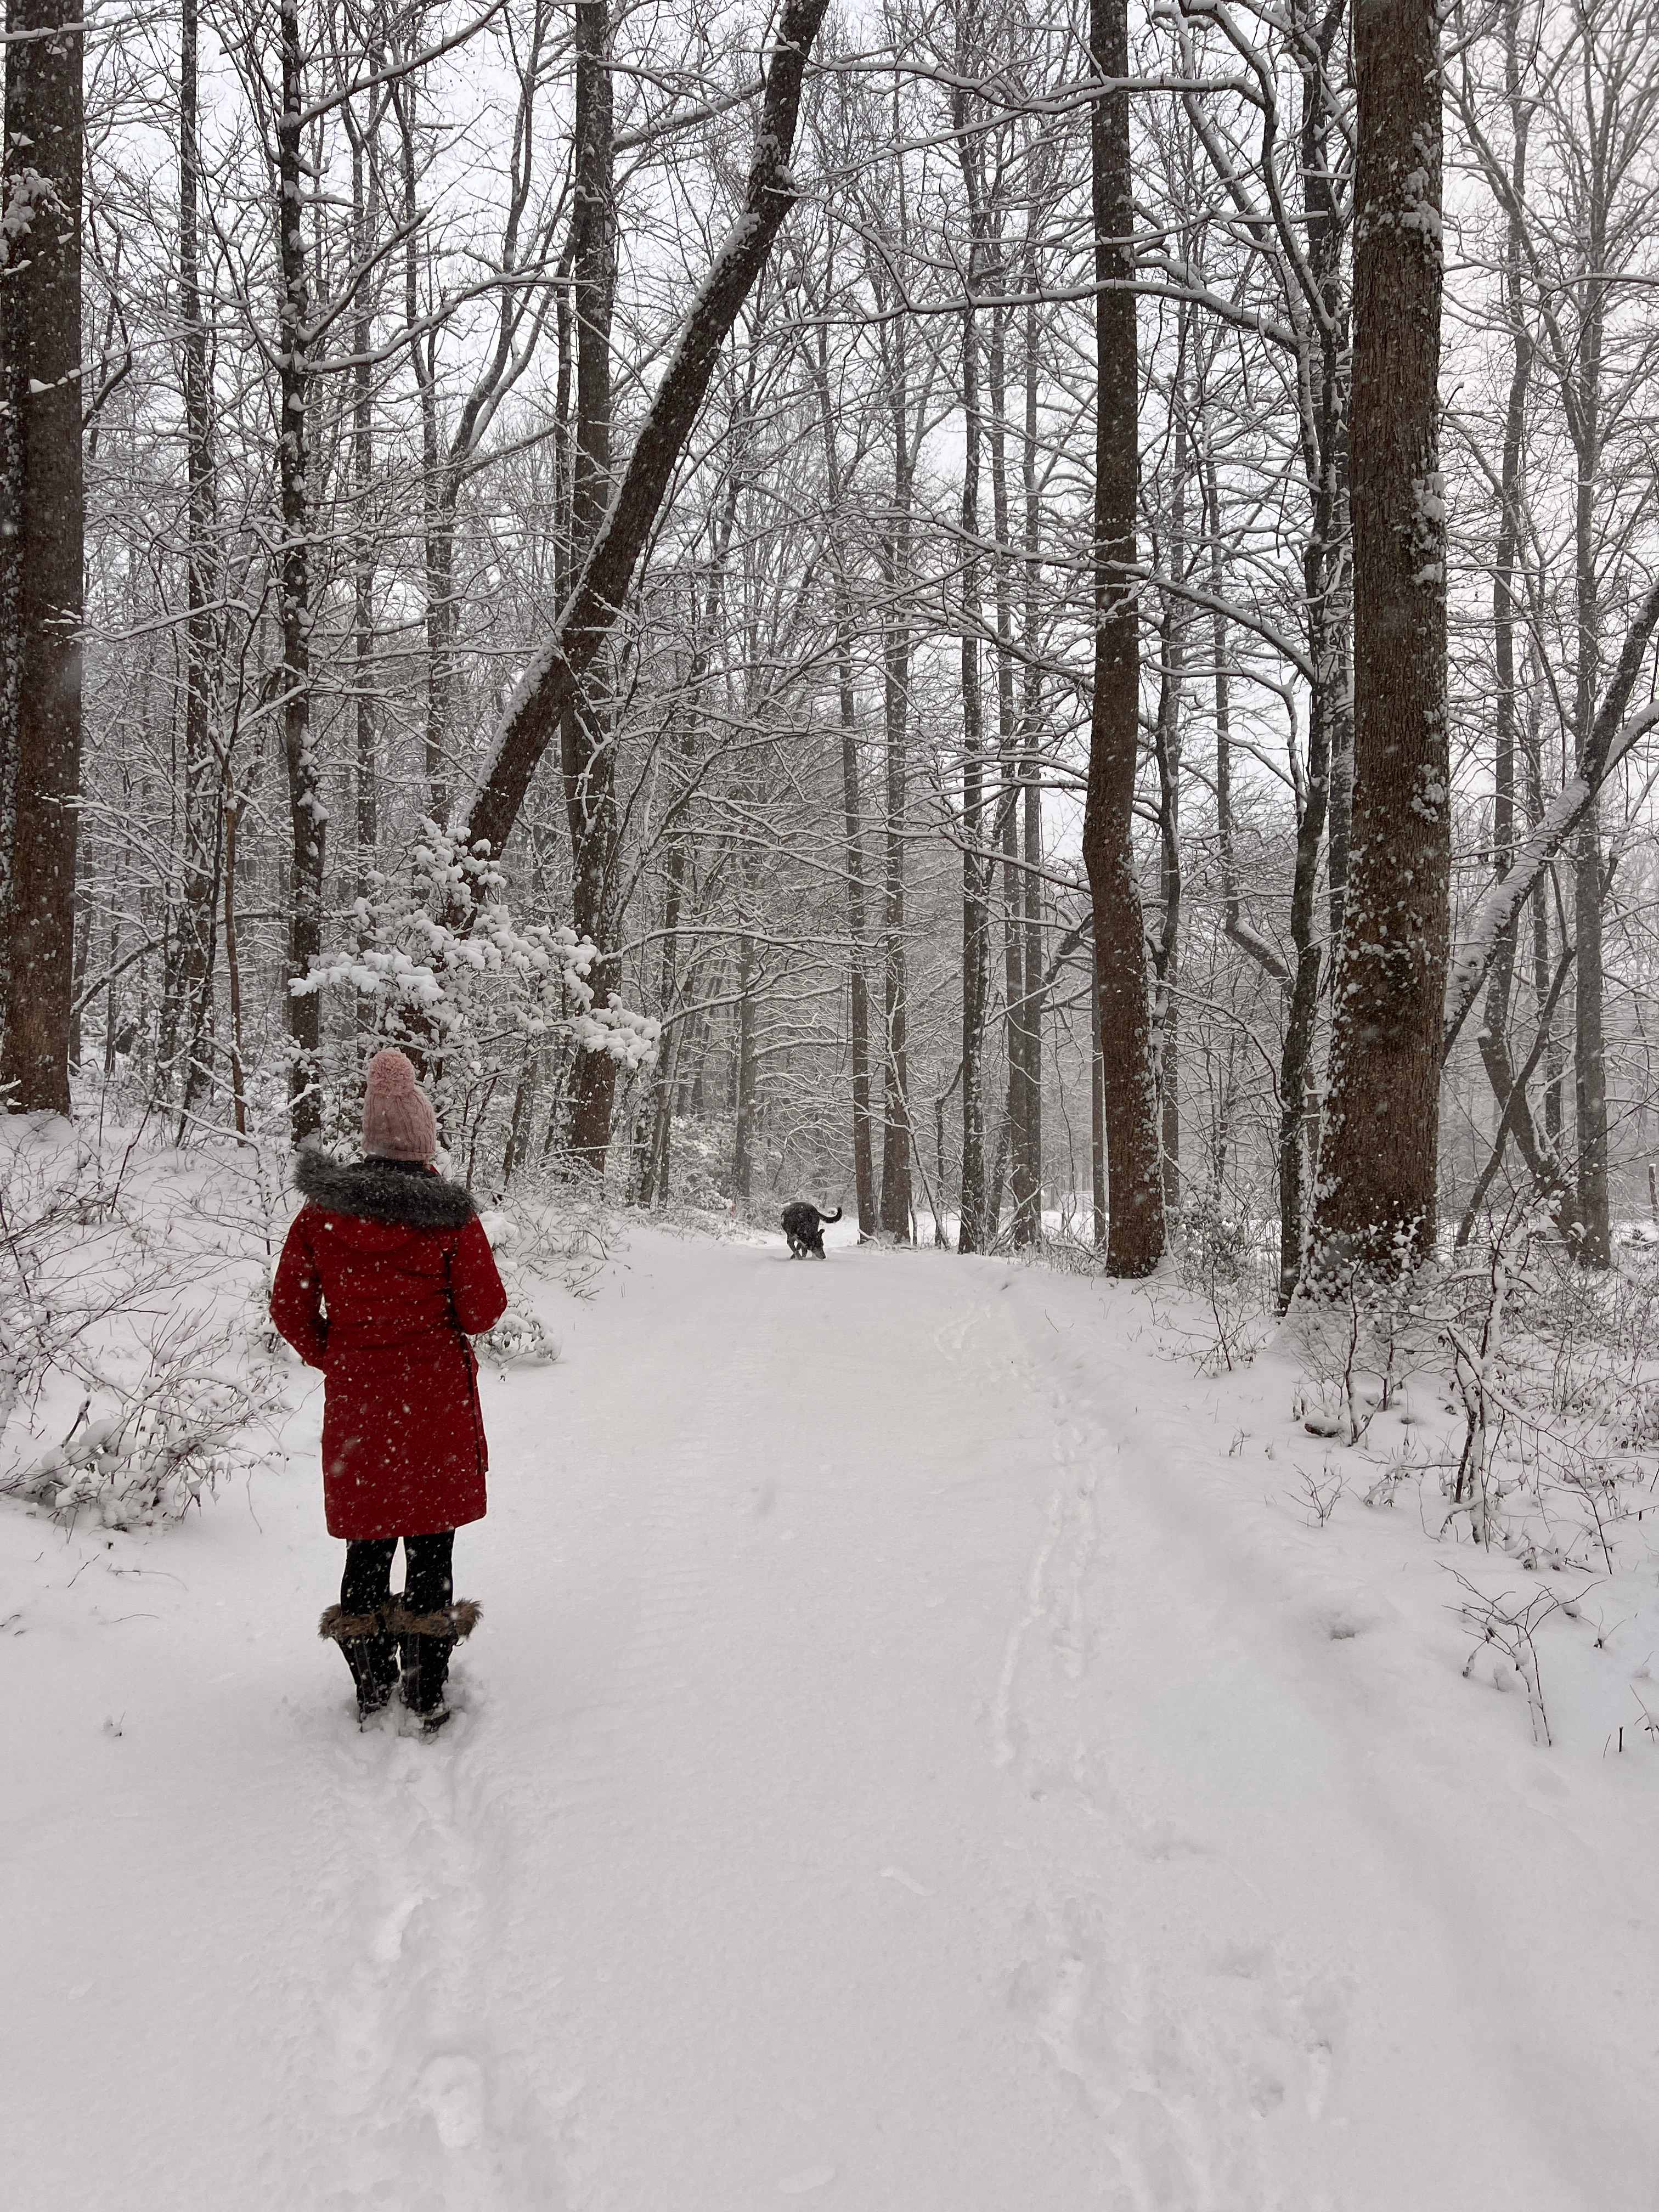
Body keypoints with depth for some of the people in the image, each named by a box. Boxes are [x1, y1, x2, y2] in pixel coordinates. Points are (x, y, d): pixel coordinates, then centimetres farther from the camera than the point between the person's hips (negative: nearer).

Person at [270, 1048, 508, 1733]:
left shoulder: (322, 1208, -2)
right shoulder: (449, 1215, -11)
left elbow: (290, 1308, 1)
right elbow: (483, 1311, -9)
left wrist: (333, 1359, 14)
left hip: (354, 1400, 2)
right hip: (437, 1400, -2)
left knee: (367, 1543, 15)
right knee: (430, 1546, 7)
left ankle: (371, 1690, 25)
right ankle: (425, 1699, 14)